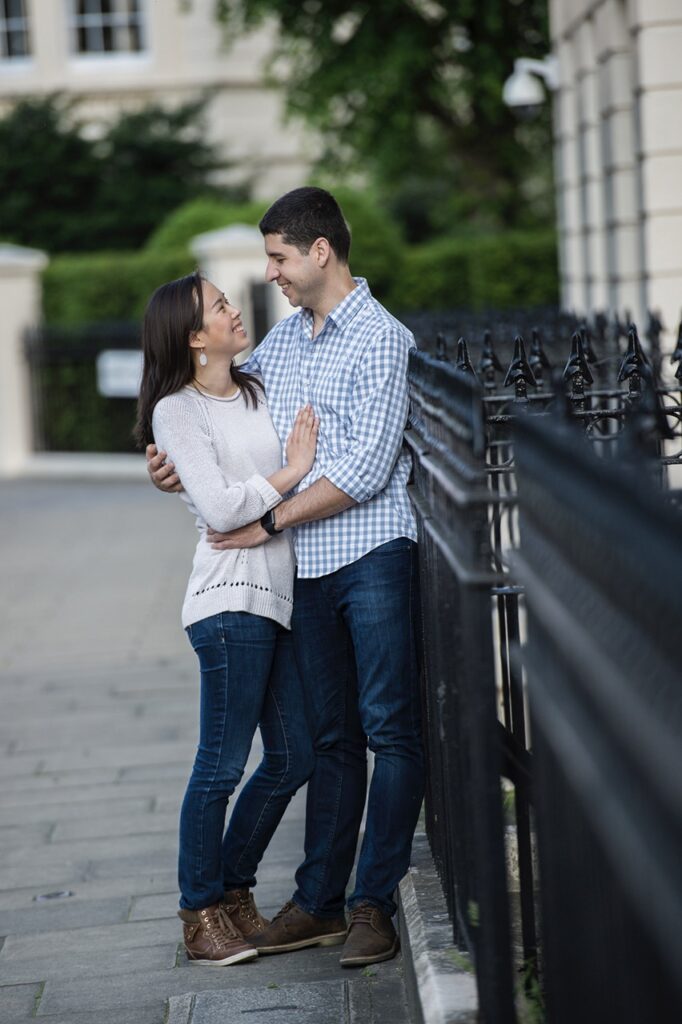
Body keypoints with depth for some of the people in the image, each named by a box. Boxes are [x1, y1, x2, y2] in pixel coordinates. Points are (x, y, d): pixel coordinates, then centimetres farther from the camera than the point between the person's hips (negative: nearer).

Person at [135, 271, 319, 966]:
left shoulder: (258, 392, 17)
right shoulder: (177, 411, -5)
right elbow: (219, 507, -14)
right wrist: (293, 471, -8)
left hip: (281, 590, 8)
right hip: (232, 597, -8)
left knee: (293, 759, 9)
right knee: (222, 764, -5)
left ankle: (234, 889, 24)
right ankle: (200, 913, 7)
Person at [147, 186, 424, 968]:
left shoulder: (380, 339, -9)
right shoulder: (284, 338, 14)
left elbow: (365, 470, -16)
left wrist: (268, 523, -12)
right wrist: (184, 465, 9)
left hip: (373, 556, -7)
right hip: (309, 565, 7)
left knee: (388, 728, -2)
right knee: (330, 735, 10)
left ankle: (376, 902, 2)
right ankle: (320, 901, 15)